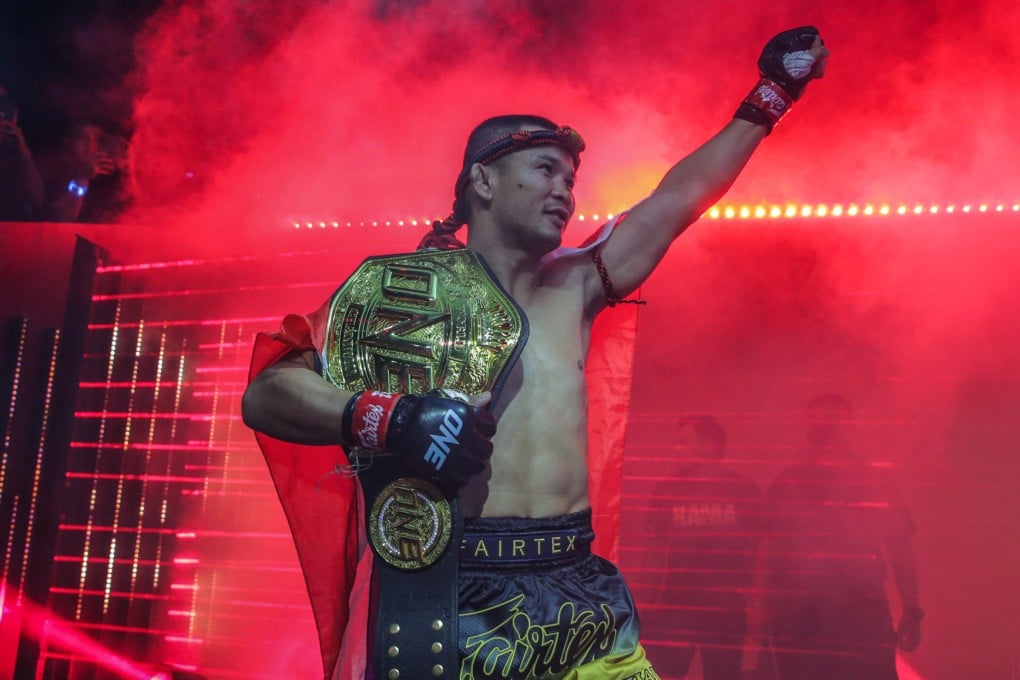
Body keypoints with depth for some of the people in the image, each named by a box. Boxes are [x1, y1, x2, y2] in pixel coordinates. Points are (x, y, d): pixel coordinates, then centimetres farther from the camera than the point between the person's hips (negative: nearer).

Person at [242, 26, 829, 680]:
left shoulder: (573, 288, 14)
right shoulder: (402, 287, -1)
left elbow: (680, 196, 19)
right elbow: (265, 394, -7)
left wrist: (769, 96, 23)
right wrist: (388, 419, -23)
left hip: (579, 595, 5)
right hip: (447, 603, -4)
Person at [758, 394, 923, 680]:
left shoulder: (874, 481, 6)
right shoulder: (787, 483, 7)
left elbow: (898, 548, 7)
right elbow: (772, 551, 9)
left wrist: (911, 611, 0)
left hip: (863, 616, -1)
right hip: (798, 620, 1)